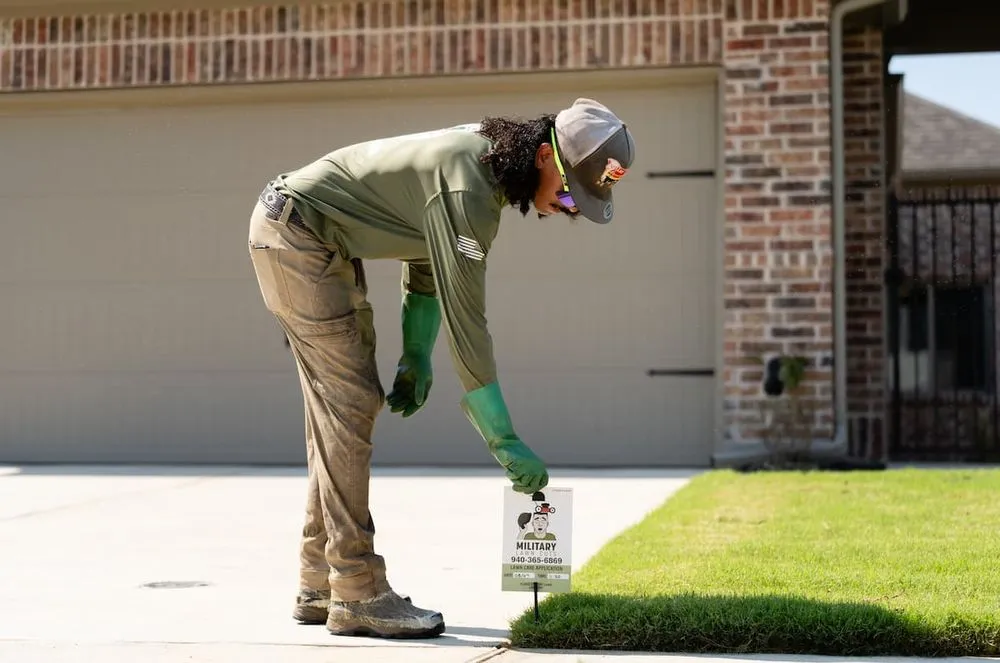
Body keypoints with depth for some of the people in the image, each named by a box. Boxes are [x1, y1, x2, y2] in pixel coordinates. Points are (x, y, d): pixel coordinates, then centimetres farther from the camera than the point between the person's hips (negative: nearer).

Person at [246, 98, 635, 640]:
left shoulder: (484, 155, 2)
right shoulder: (468, 188, -27)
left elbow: (427, 257, 13)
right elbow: (465, 319, -28)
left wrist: (416, 357, 9)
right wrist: (504, 440, -24)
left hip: (320, 242, 10)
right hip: (296, 234, -10)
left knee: (341, 408, 9)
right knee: (350, 405, -12)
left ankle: (320, 588, 14)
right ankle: (356, 595, -9)